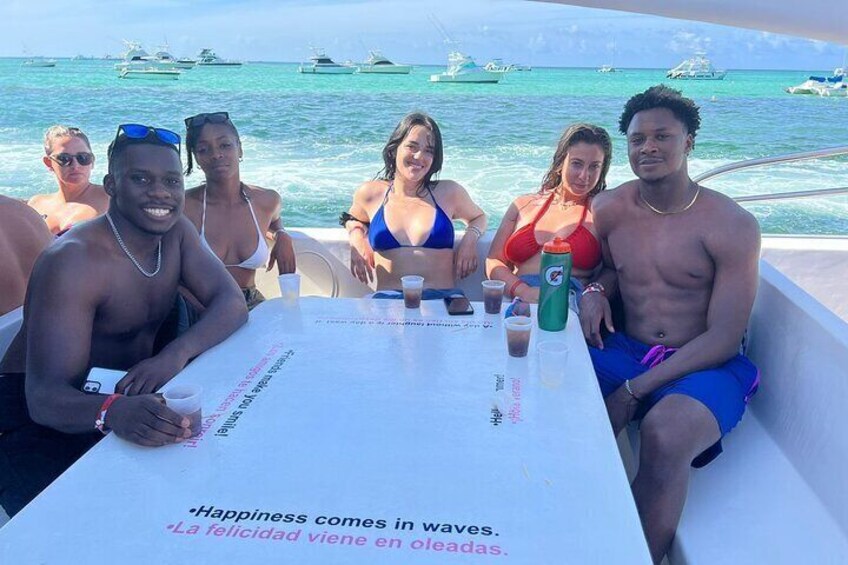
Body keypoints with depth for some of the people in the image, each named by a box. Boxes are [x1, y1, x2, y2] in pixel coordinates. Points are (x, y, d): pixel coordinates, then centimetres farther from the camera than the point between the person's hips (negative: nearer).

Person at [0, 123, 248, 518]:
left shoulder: (176, 232, -1)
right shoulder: (73, 260, -23)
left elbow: (232, 303, -10)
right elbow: (45, 396, -29)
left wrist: (176, 353, -30)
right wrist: (112, 412, -52)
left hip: (130, 396, 7)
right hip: (42, 416, -6)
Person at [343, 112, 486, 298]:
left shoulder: (448, 192, 12)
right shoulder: (370, 193, 14)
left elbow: (478, 217, 32)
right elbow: (353, 219, 36)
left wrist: (470, 238, 9)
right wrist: (356, 236, 13)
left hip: (442, 297, 0)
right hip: (388, 298, 0)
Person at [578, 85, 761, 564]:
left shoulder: (732, 226, -10)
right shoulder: (610, 209, 4)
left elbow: (723, 339, -13)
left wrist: (635, 390, -19)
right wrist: (595, 291, -2)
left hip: (708, 365, -4)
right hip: (626, 352, 4)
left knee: (664, 433, -37)